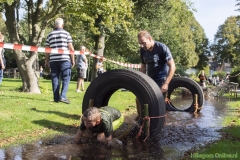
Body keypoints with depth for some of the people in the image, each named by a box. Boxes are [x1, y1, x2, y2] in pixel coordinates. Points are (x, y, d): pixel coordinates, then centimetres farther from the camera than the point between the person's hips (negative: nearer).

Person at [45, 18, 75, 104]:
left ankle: (56, 98, 8)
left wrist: (46, 61, 16)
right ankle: (63, 96, -11)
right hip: (64, 59, -3)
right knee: (66, 78, 2)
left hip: (53, 60, 3)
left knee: (55, 79, 8)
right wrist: (73, 59, 3)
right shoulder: (66, 33, 2)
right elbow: (71, 48, -3)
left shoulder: (50, 34, 11)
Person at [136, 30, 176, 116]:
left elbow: (172, 66, -17)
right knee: (139, 99, 2)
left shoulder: (162, 48, -17)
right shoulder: (143, 50, 0)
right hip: (149, 80, 6)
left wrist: (166, 83, -22)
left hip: (161, 80, -6)